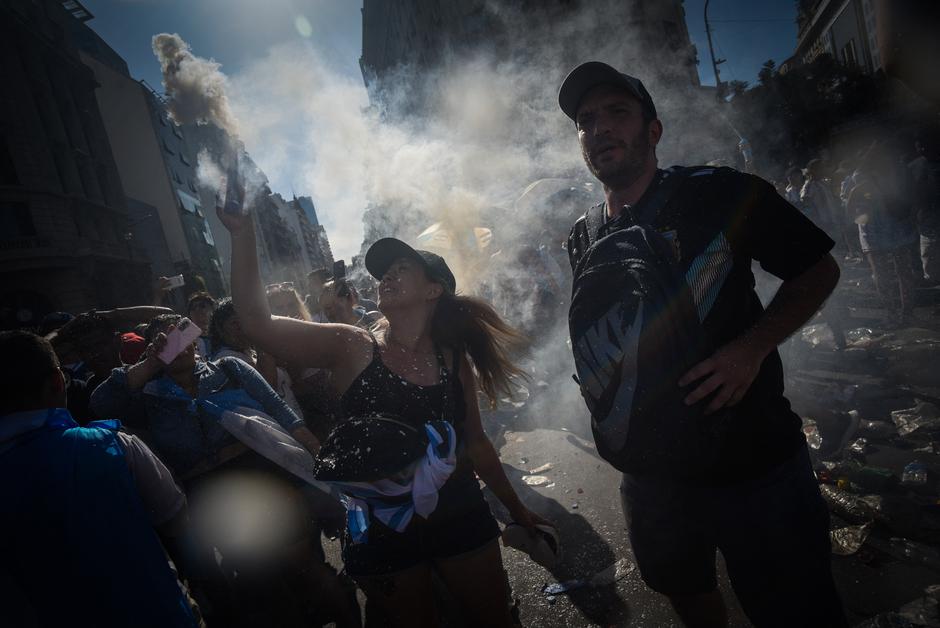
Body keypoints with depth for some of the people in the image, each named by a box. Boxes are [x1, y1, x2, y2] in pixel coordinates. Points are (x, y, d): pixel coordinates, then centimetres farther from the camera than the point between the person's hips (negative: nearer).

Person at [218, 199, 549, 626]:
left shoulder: (453, 359, -1)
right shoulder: (351, 348, -8)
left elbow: (474, 442, 9)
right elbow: (258, 322, -18)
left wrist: (517, 509, 16)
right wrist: (243, 234, -23)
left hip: (460, 515, 2)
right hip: (381, 527, -2)